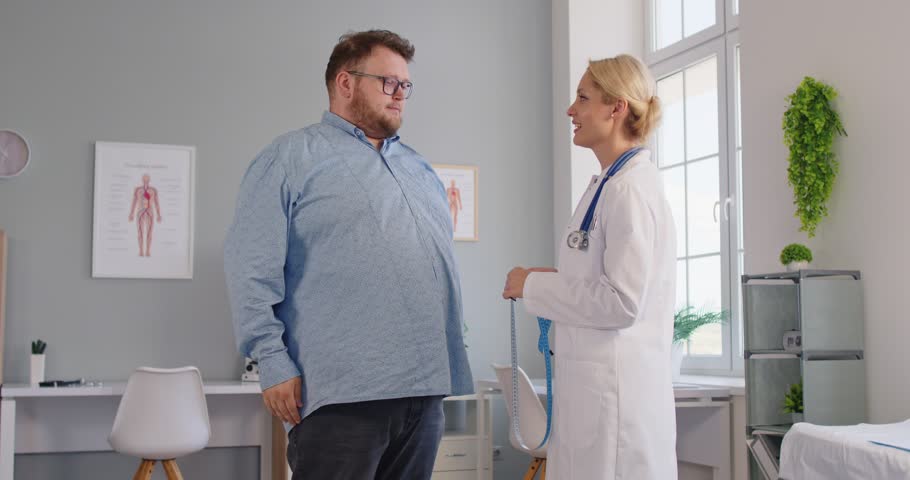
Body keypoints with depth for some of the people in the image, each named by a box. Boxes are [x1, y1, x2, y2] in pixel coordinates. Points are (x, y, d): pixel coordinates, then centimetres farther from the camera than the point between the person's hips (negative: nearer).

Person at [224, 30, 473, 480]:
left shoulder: (420, 169, 22)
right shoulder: (292, 158, 0)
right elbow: (252, 269, -7)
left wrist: (451, 368, 16)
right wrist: (275, 364, -14)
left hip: (425, 389, 7)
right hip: (342, 393, -6)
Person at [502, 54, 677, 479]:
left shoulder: (631, 190, -15)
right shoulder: (609, 185, 13)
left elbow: (622, 301, -20)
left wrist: (534, 285, -11)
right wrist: (553, 281, 6)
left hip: (616, 390, -9)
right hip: (592, 382, 9)